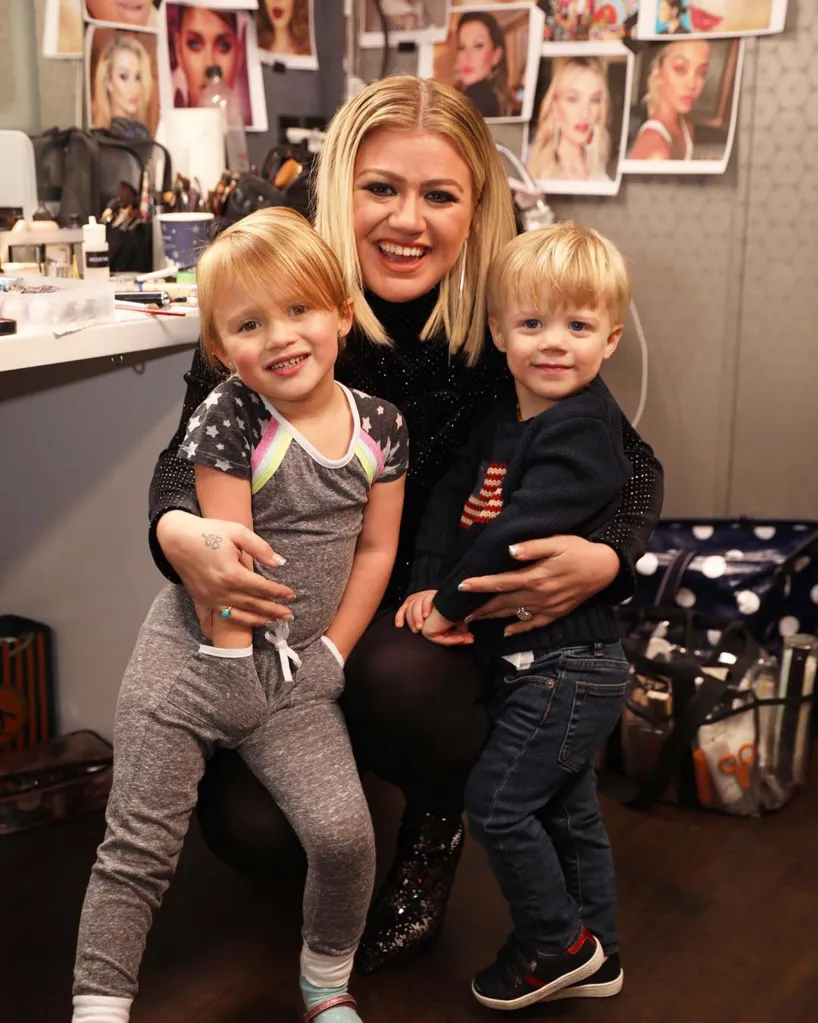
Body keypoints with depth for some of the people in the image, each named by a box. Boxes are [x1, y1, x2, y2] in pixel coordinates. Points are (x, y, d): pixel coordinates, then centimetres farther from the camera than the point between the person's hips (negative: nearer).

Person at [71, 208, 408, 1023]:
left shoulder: (380, 426, 0)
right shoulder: (228, 419, -12)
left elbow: (374, 550, 4)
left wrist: (330, 654, 0)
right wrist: (234, 666, -13)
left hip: (301, 674, 3)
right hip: (197, 655, -2)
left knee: (343, 833, -12)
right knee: (138, 847, -1)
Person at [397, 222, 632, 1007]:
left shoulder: (583, 433, -21)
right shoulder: (504, 421, 7)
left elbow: (518, 534, -25)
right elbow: (452, 494, 4)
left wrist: (452, 605, -15)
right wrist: (427, 585, -9)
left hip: (563, 662, -9)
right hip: (535, 657, 9)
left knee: (498, 802, -2)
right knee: (564, 807, 18)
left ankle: (557, 943, 18)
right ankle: (594, 955, 34)